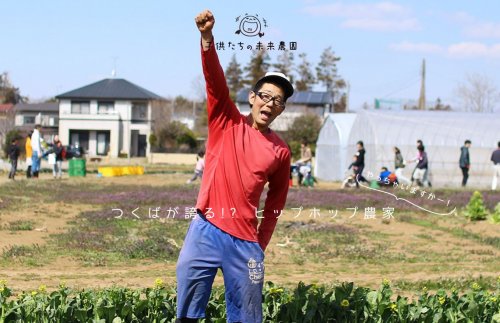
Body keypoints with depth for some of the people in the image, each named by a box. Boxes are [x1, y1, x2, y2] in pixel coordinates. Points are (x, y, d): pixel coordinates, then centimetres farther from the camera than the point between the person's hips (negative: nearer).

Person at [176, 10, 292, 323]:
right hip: (205, 230, -1)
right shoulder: (227, 121, 3)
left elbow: (274, 204, 13)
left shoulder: (281, 151, 6)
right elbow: (215, 80, -13)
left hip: (245, 240, 1)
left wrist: (260, 246, 10)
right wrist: (207, 37, -28)